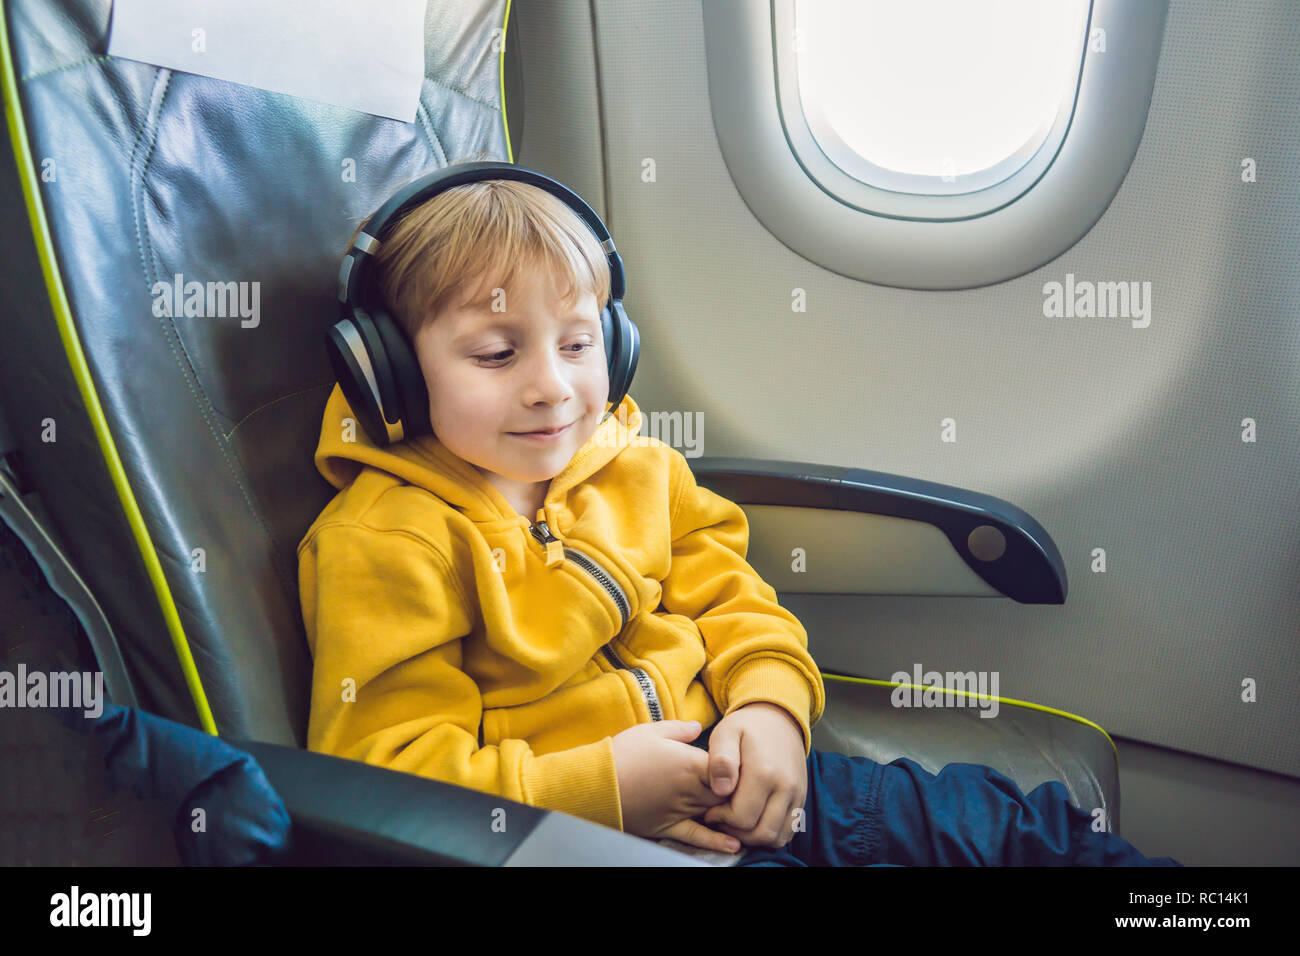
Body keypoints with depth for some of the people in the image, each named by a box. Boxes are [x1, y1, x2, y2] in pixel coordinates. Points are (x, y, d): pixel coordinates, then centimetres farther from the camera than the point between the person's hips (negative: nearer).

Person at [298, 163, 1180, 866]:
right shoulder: (385, 541, -13)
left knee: (977, 817, 3)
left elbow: (731, 599, 16)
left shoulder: (636, 469, 8)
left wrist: (771, 703, -6)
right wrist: (599, 787, -22)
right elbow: (386, 773, -15)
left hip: (726, 776, 7)